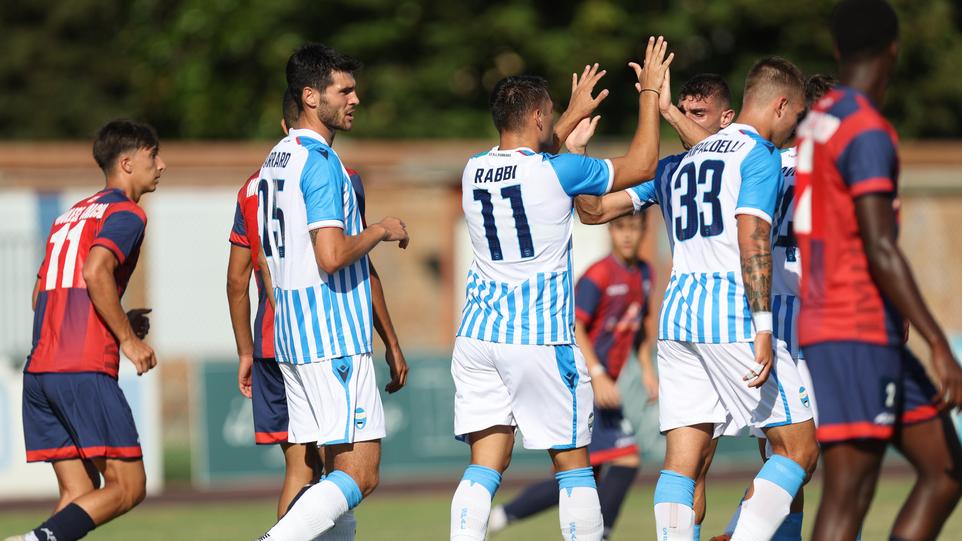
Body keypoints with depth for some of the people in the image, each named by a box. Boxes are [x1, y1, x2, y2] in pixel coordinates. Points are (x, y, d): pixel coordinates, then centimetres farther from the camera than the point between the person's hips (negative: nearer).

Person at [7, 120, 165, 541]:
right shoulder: (126, 213, -1)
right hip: (85, 371, -8)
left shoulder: (72, 215, 24)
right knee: (128, 486, -6)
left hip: (38, 371, 8)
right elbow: (96, 273, -18)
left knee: (80, 495, 10)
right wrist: (128, 338, -9)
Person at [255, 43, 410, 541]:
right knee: (360, 475, -11)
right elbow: (332, 255, -24)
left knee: (337, 472, 9)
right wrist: (381, 231, -5)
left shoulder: (276, 160, 16)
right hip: (335, 337, -10)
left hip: (292, 333, 10)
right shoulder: (320, 163, -13)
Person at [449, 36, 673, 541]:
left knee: (484, 465, 2)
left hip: (478, 334, 5)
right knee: (572, 463, 7)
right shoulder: (557, 172, -11)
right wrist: (650, 93, 12)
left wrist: (576, 113, 40)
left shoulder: (474, 171, 6)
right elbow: (641, 165, 1)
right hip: (541, 338, -5)